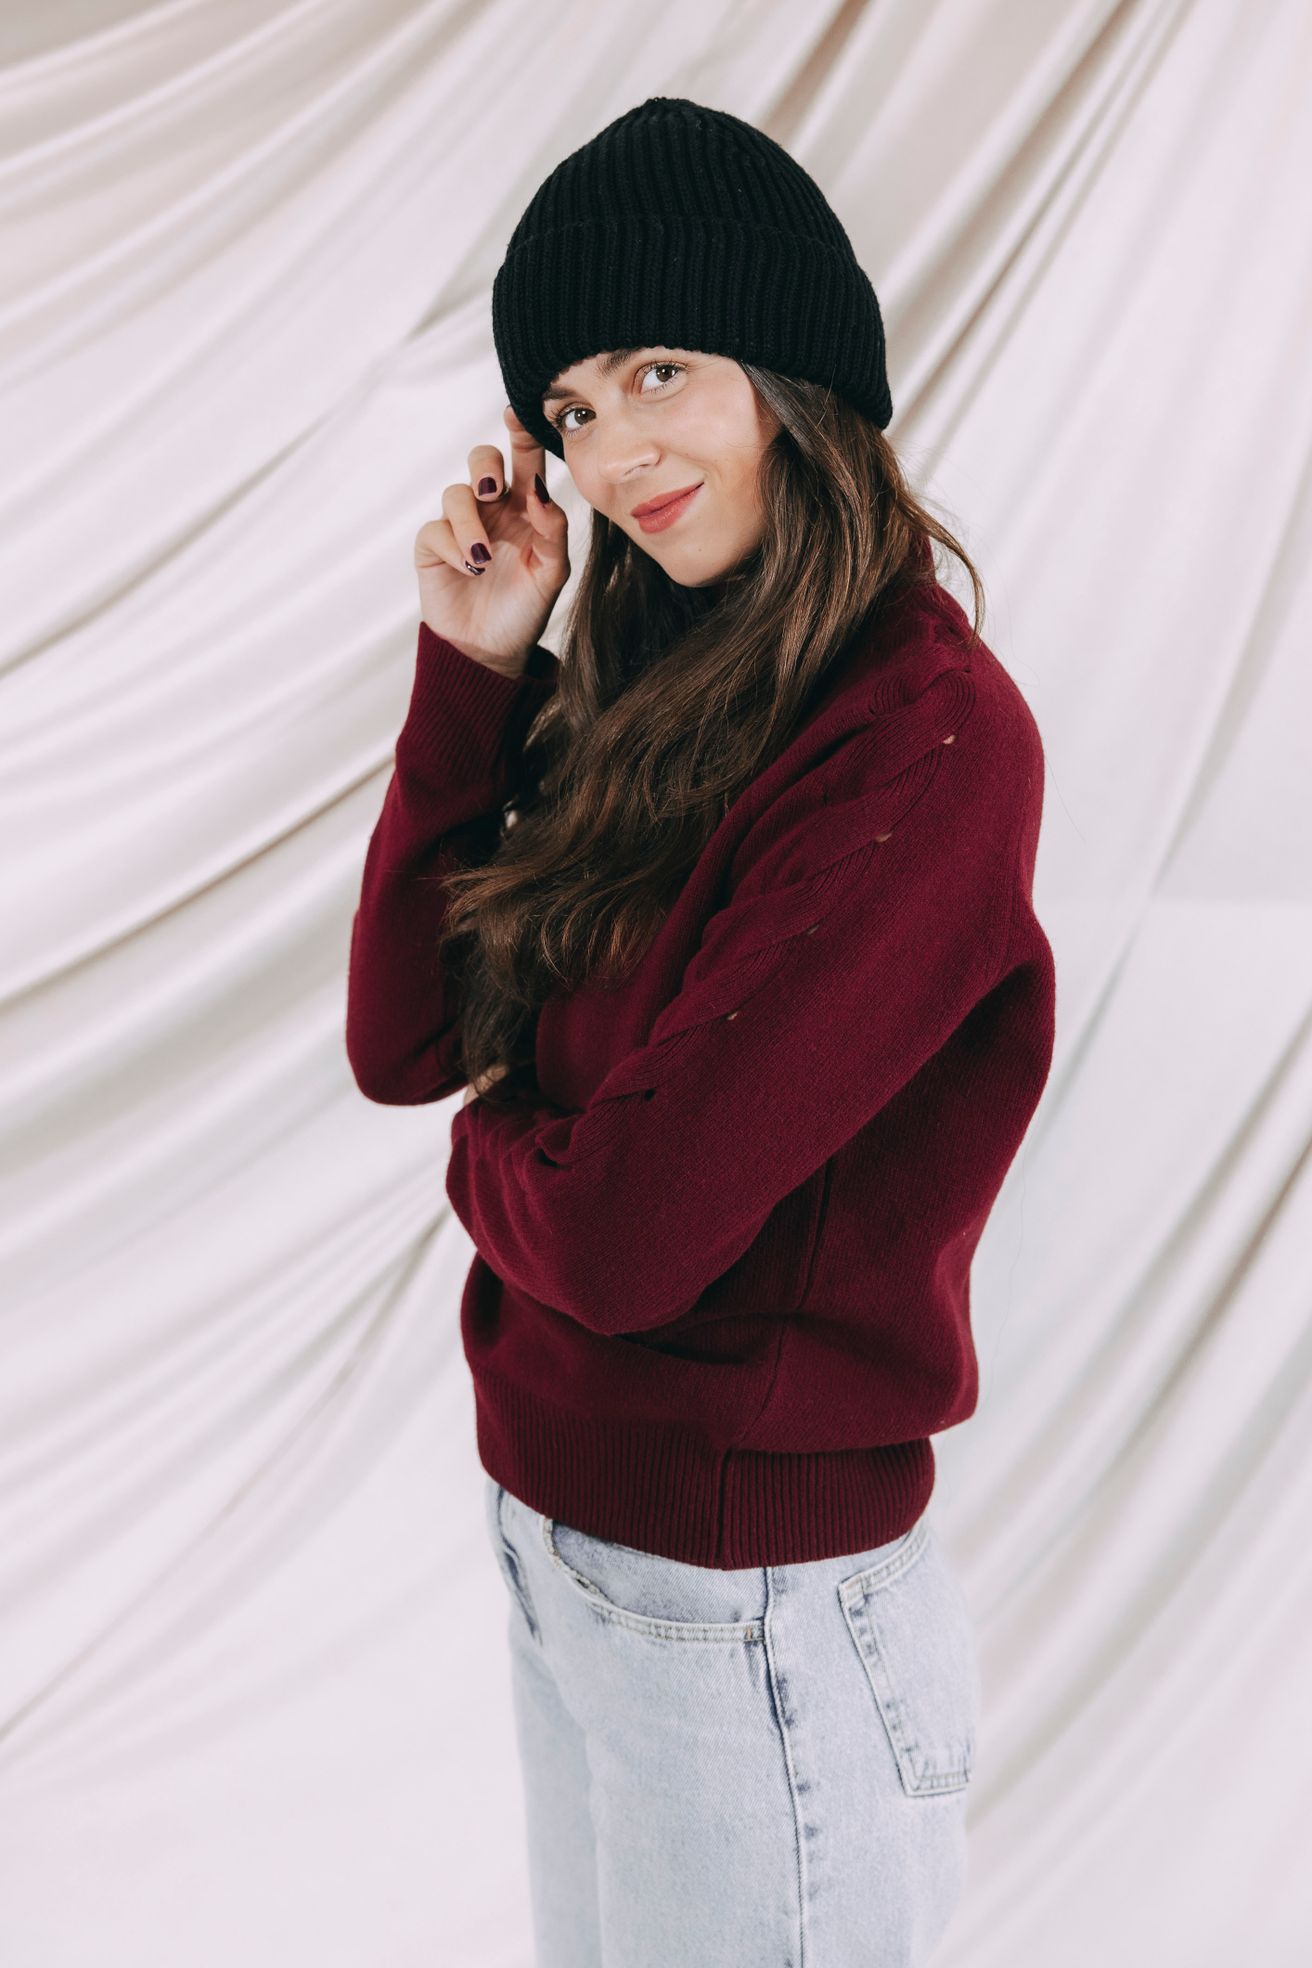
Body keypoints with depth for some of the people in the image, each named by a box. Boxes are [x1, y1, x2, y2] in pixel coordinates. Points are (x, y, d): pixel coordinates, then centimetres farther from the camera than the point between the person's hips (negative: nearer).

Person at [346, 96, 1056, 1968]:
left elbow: (621, 1237, -26)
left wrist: (488, 1144, -4)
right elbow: (399, 1039, -1)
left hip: (747, 1601, -7)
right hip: (556, 1532, 7)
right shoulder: (652, 686, 2)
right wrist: (477, 672, -8)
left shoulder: (929, 740, -23)